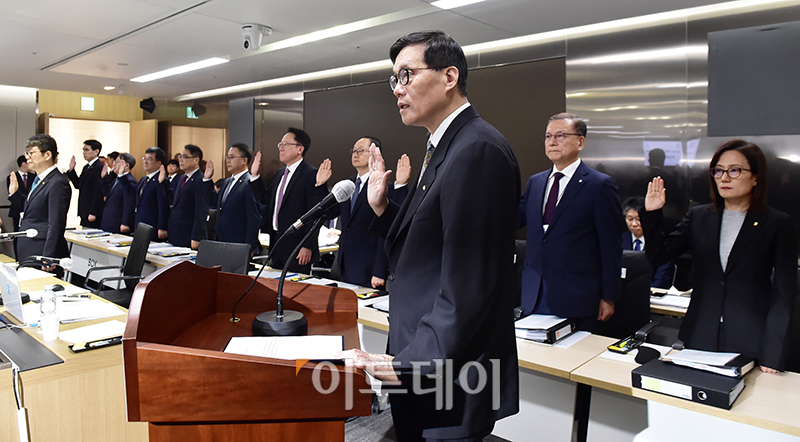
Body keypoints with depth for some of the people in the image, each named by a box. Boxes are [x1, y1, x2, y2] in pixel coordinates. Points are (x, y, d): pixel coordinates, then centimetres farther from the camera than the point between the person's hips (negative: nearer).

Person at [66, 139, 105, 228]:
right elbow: (78, 185, 20)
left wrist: (93, 213, -20)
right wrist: (71, 170, 9)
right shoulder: (86, 167, 17)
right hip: (84, 212, 9)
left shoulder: (100, 167, -14)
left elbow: (99, 191, -18)